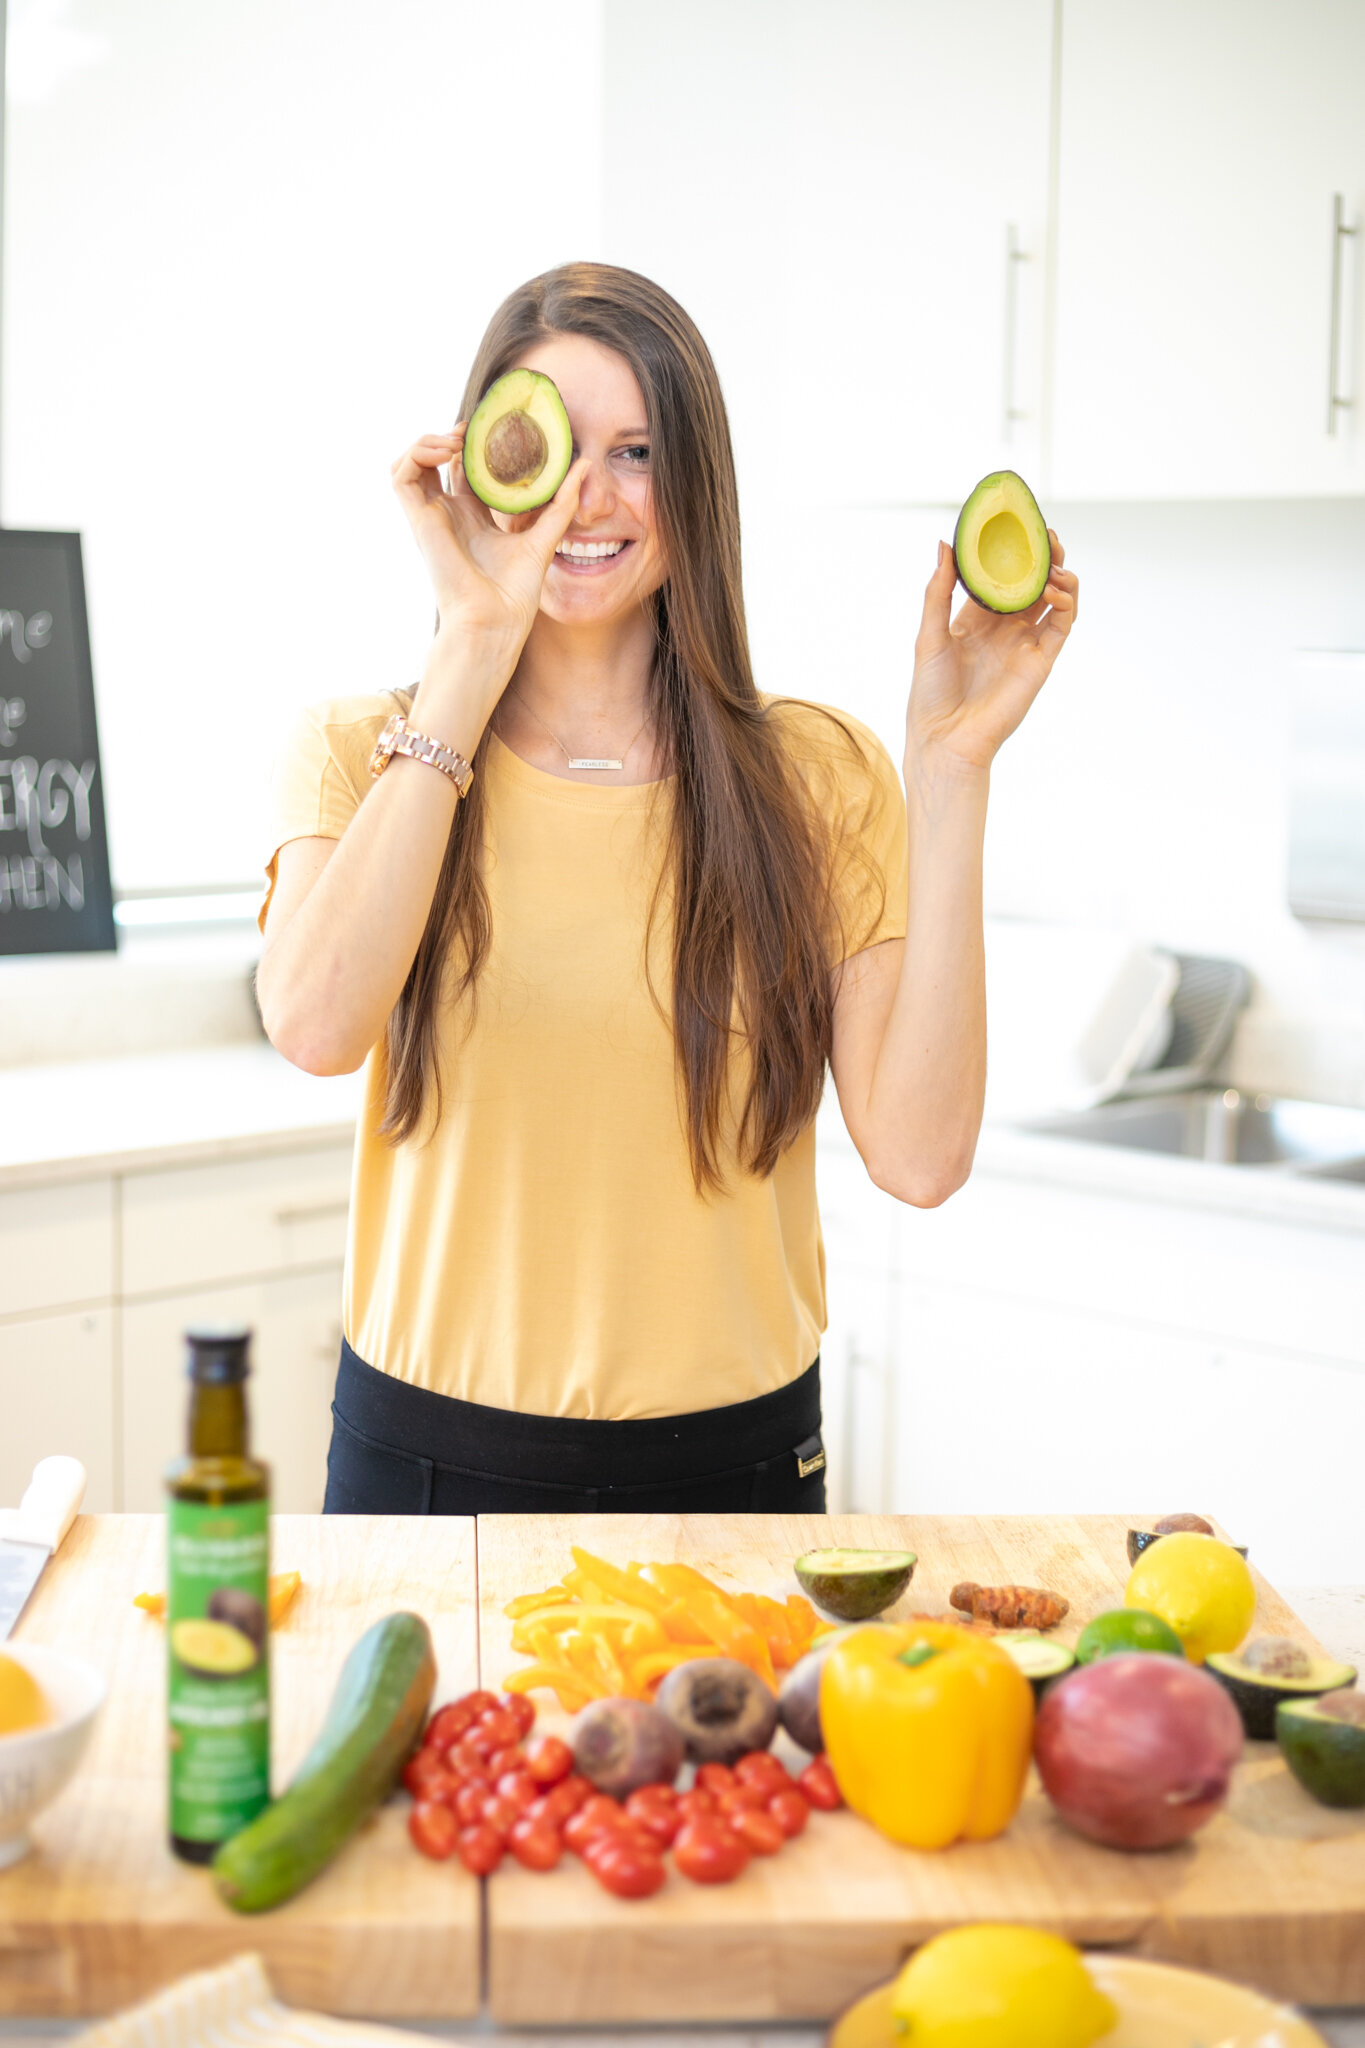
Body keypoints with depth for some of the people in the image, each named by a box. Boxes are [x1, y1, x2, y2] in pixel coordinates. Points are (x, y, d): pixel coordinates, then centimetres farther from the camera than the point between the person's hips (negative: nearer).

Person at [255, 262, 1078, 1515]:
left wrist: (950, 769, -16)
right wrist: (474, 649, -23)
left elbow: (920, 1154, -13)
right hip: (431, 1456, 0)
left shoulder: (817, 777, -1)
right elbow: (316, 1026, -24)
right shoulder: (362, 754, -2)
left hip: (731, 1460, 1)